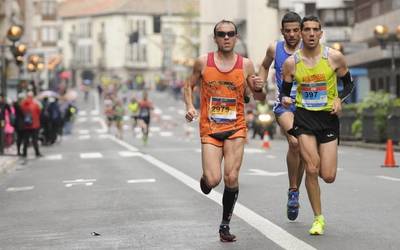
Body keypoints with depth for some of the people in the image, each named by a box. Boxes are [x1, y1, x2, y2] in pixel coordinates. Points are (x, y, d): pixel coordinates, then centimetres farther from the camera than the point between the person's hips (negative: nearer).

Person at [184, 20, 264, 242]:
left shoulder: (246, 64, 1)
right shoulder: (203, 62, -1)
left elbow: (258, 97, 11)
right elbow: (189, 86, 13)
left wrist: (259, 88, -11)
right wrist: (190, 107, -4)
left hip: (236, 128, 1)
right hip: (210, 128, -1)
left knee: (232, 178, -8)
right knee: (213, 180, -12)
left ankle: (225, 225, 9)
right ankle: (205, 179, 27)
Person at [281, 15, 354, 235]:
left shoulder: (335, 57, -4)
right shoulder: (291, 63, -2)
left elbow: (348, 83, 9)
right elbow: (285, 91, 9)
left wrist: (340, 99, -9)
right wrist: (285, 99, -14)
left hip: (328, 117, 0)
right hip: (303, 117, 0)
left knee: (328, 177, -3)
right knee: (312, 170, -13)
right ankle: (318, 218, 5)